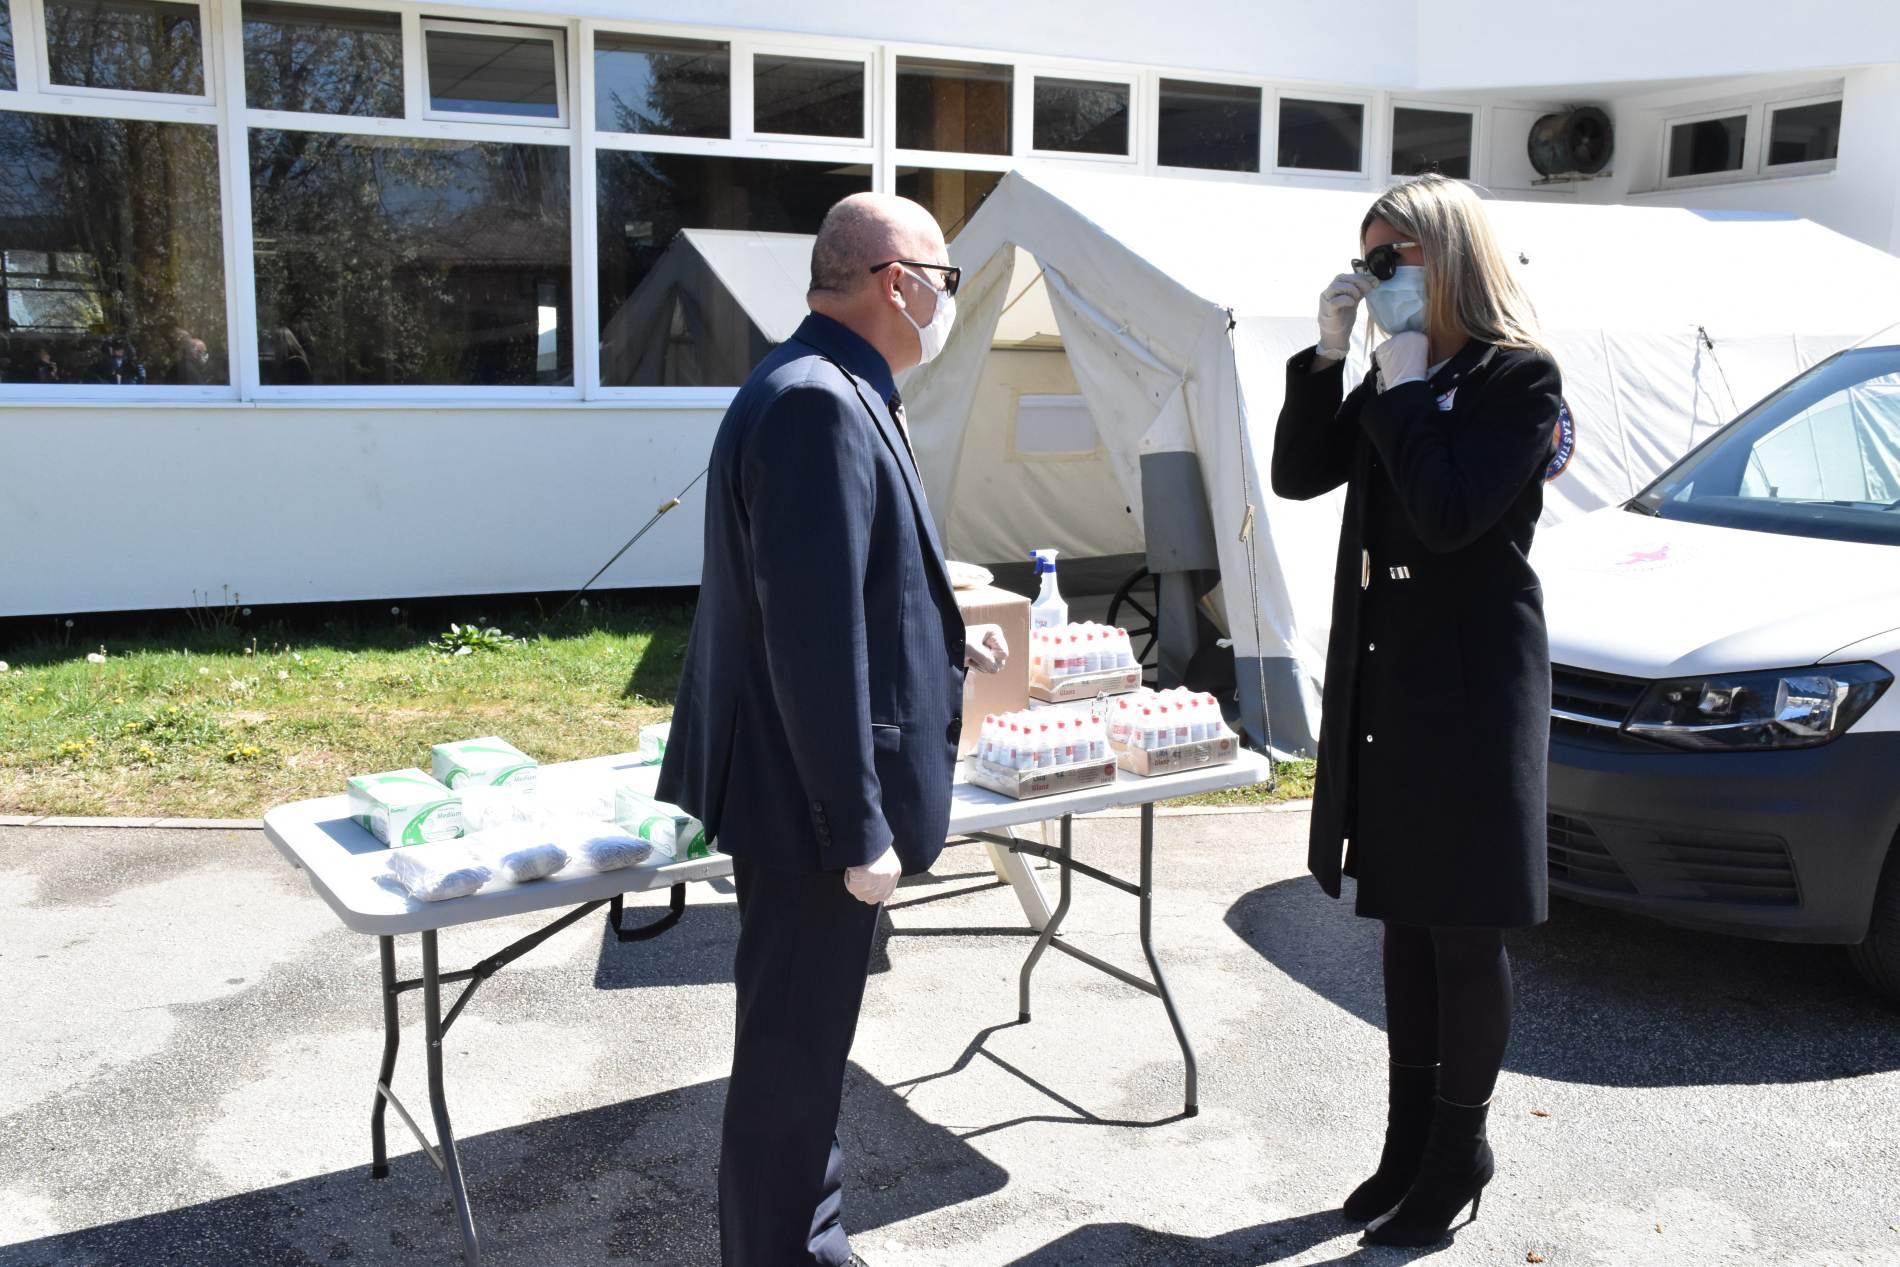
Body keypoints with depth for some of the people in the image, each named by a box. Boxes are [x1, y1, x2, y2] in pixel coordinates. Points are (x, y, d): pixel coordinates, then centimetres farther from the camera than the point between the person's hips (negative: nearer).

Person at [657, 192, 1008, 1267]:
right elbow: (812, 637, -26)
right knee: (793, 1059, 6)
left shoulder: (833, 392, 10)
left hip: (817, 791, 11)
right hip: (812, 802, -11)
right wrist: (860, 830, -23)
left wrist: (944, 644, 20)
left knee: (808, 1046, 23)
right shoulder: (818, 404, -22)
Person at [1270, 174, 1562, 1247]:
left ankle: (1459, 1152, 18)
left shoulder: (1518, 375, -11)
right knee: (1407, 917, 14)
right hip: (1385, 668, 8)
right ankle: (1412, 1138, 26)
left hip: (1471, 677, -8)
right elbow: (1299, 474, 6)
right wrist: (1328, 355, -2)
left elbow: (1449, 514, -22)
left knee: (1463, 926, 2)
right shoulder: (1399, 376, 12)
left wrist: (1405, 391, -15)